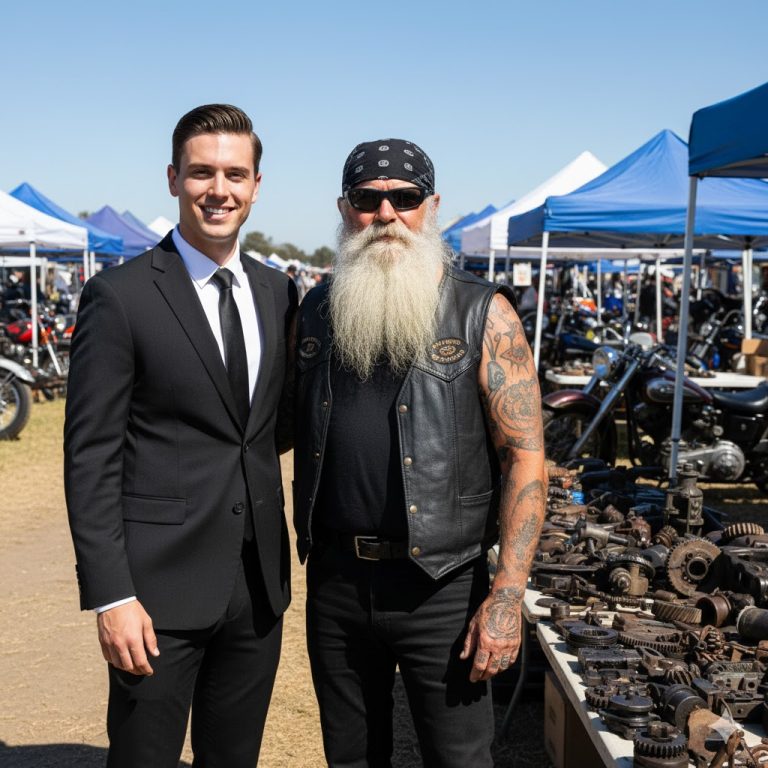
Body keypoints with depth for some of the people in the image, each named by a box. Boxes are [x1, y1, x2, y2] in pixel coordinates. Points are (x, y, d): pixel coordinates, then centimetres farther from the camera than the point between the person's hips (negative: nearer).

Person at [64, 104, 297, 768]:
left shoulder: (278, 292, 8)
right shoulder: (121, 296, -9)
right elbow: (90, 457, -10)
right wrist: (110, 595, -14)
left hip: (260, 582, 5)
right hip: (161, 585, -5)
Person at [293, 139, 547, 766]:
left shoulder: (484, 314, -6)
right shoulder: (317, 312, 7)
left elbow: (525, 457, -9)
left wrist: (507, 597, -15)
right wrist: (307, 547, 5)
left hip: (440, 584, -4)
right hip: (335, 578, 4)